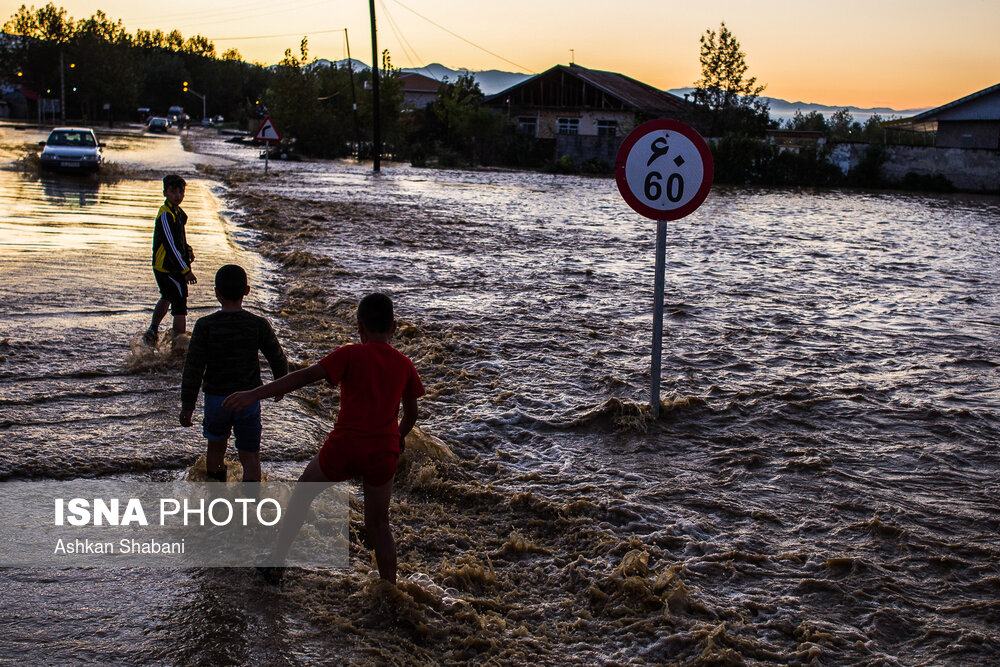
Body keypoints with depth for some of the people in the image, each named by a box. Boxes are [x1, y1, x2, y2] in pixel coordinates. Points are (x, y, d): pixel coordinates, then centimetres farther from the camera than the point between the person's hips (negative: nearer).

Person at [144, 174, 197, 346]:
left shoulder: (177, 212, 9)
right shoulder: (165, 215, -21)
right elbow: (171, 246, -25)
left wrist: (187, 250, 7)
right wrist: (186, 271, -25)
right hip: (168, 269, -11)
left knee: (167, 298, 31)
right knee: (180, 308, -8)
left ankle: (152, 332, 46)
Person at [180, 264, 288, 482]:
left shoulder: (205, 325, -11)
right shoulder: (259, 325, -10)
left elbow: (193, 368, -11)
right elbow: (278, 360, 0)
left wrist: (187, 405, -3)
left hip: (215, 399, 1)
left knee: (216, 448, 23)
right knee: (250, 456, 5)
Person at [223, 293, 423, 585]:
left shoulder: (351, 355, -4)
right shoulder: (404, 364, 7)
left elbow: (306, 376, -14)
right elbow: (411, 413, 18)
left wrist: (254, 394, -16)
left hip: (342, 449, -2)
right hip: (383, 454, 3)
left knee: (303, 492, 24)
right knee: (378, 525, 19)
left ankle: (276, 564, 27)